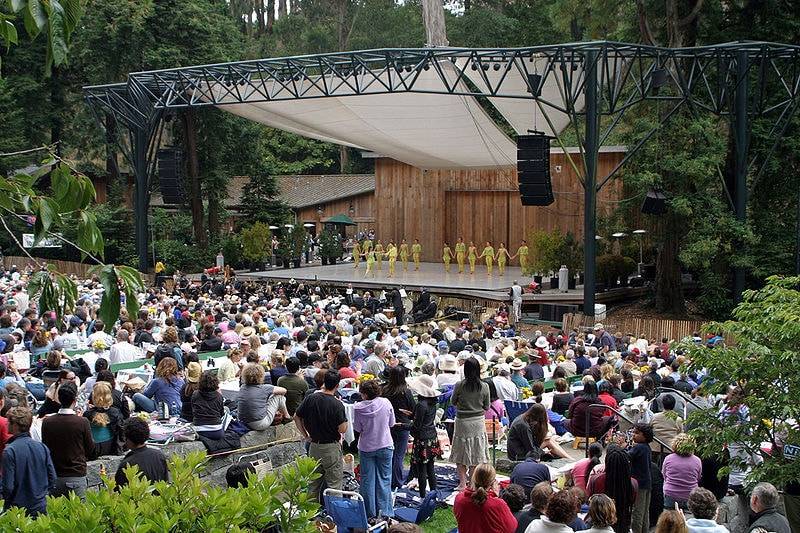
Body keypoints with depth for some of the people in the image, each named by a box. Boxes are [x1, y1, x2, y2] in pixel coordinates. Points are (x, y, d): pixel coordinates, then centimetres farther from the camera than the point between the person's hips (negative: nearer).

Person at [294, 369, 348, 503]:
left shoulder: (310, 398, -4)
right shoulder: (337, 405, -18)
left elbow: (297, 417, 3)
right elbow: (342, 429, -18)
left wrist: (305, 435, 11)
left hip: (314, 445, 5)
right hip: (331, 447, -5)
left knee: (313, 483, 18)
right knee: (334, 483, 5)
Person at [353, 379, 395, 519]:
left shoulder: (358, 408, -17)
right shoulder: (385, 403, -13)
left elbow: (357, 429, -7)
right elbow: (392, 423, -1)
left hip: (366, 447, -1)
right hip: (385, 446, 1)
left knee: (367, 480, 12)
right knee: (384, 479, 10)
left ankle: (370, 513, 18)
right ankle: (385, 512, 11)